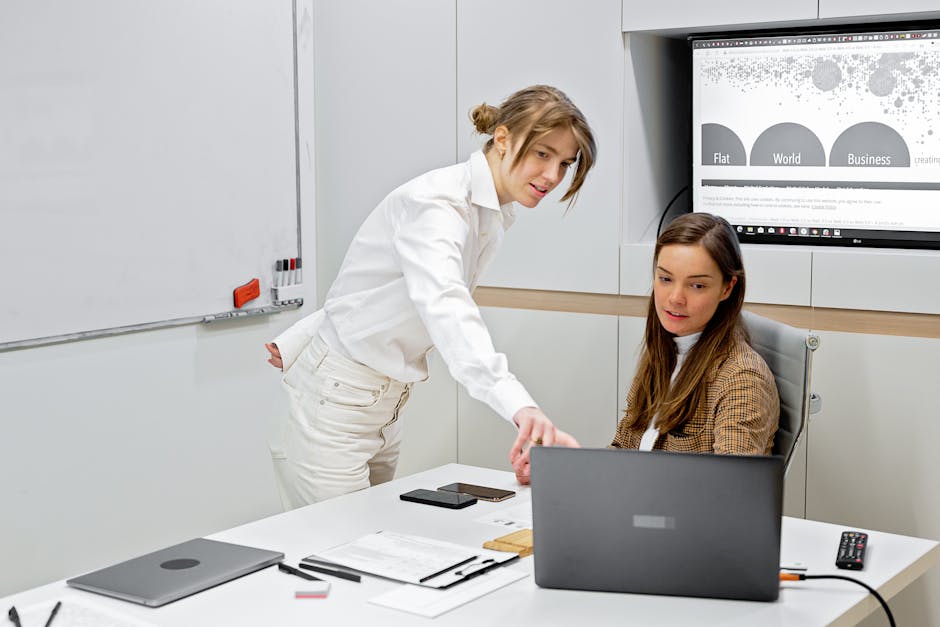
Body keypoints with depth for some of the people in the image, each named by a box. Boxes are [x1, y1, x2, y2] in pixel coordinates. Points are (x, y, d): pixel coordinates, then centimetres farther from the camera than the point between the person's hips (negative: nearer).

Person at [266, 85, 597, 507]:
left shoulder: (493, 216, 6)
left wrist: (297, 341, 12)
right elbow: (443, 305, -42)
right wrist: (518, 404, -58)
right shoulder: (437, 203, -23)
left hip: (386, 401, 9)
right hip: (336, 396, -9)